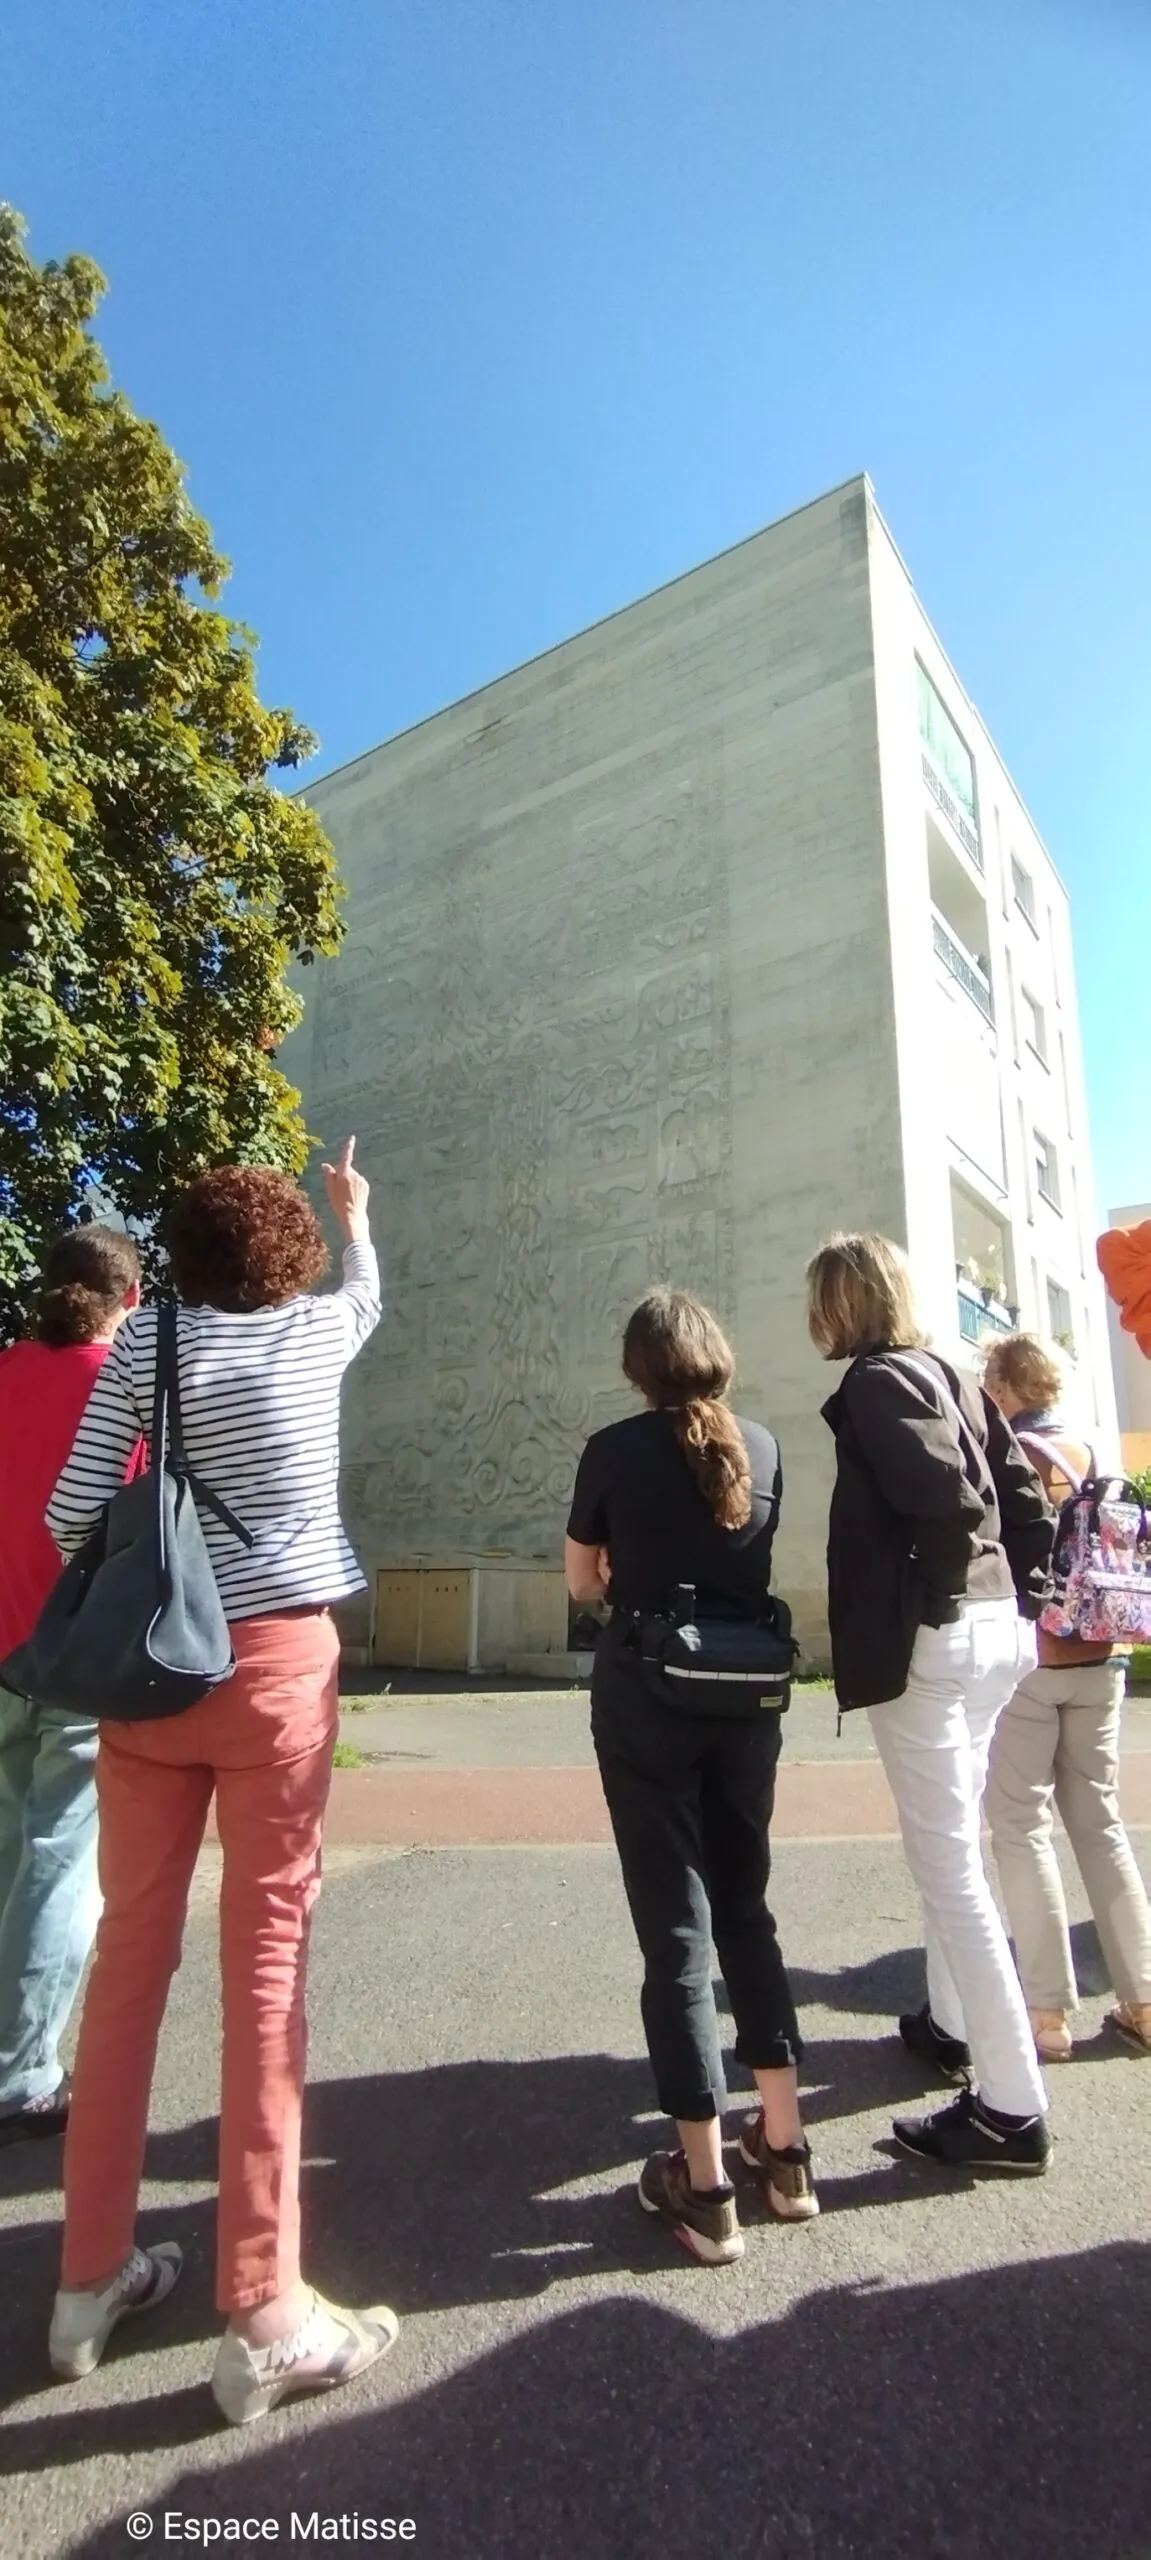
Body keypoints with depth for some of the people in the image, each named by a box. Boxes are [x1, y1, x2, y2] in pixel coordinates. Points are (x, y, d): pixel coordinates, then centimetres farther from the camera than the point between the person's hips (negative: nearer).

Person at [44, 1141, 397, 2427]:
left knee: (131, 1950, 13)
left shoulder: (145, 1341, -1)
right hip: (278, 1663, -2)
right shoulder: (315, 1328, -1)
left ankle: (91, 2275, 28)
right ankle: (262, 2311, 12)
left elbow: (71, 1516, -6)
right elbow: (366, 1293, 24)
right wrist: (356, 1214, 44)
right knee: (265, 1957, 3)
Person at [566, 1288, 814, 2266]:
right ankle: (784, 2148, 28)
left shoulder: (614, 1450, -8)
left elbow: (584, 1581, 2)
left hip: (646, 1700, -4)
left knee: (676, 1928, 6)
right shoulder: (762, 1448, 1)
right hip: (747, 1697, 4)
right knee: (745, 1908, 19)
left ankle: (704, 2184, 14)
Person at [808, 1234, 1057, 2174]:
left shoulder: (877, 1383, -12)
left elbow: (946, 1499, -25)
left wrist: (935, 1598, -11)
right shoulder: (949, 1375, 13)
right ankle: (952, 2025, 39)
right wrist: (1020, 1601, 14)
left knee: (950, 1869, -1)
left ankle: (1013, 2109, 8)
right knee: (954, 1850, 23)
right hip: (993, 1635, 9)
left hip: (927, 1642, -9)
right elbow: (1024, 1496, 12)